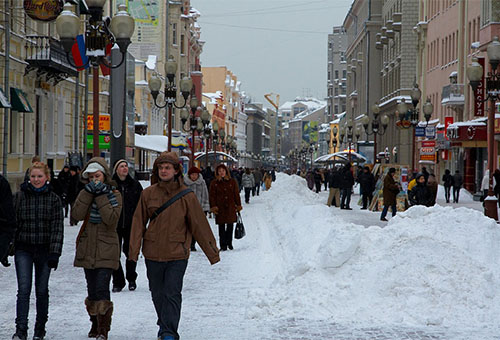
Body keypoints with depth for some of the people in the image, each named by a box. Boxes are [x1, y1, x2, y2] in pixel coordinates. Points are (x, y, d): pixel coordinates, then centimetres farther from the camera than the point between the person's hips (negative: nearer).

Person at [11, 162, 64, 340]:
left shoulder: (53, 199, 1)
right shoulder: (19, 197, 3)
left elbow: (58, 228, -2)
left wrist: (55, 253, -9)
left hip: (44, 250, 0)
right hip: (23, 249, 0)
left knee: (42, 291, 8)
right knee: (24, 289, -10)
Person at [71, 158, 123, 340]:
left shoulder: (114, 194, -2)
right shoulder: (85, 193, 9)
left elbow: (111, 219, -17)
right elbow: (76, 214, -10)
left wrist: (101, 197, -19)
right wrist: (88, 193, -15)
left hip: (106, 249, -4)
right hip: (87, 248, 4)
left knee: (102, 288, -14)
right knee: (92, 289, 10)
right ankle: (95, 324, 25)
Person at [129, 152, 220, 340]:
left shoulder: (186, 196, -3)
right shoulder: (148, 194, 2)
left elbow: (200, 225, 1)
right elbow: (138, 223, 5)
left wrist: (212, 252, 2)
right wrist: (134, 250, -3)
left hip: (177, 255, -3)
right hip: (153, 254, 3)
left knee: (172, 294, -10)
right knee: (157, 294, 14)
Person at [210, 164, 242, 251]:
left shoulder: (232, 182, 7)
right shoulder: (214, 183, 4)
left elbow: (236, 194, 11)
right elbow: (212, 196, 3)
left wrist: (238, 205, 7)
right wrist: (213, 207, -6)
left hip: (231, 208, 1)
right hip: (220, 208, -1)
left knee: (230, 226, 6)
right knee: (221, 227, -1)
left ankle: (229, 243, 20)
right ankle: (223, 245, 3)